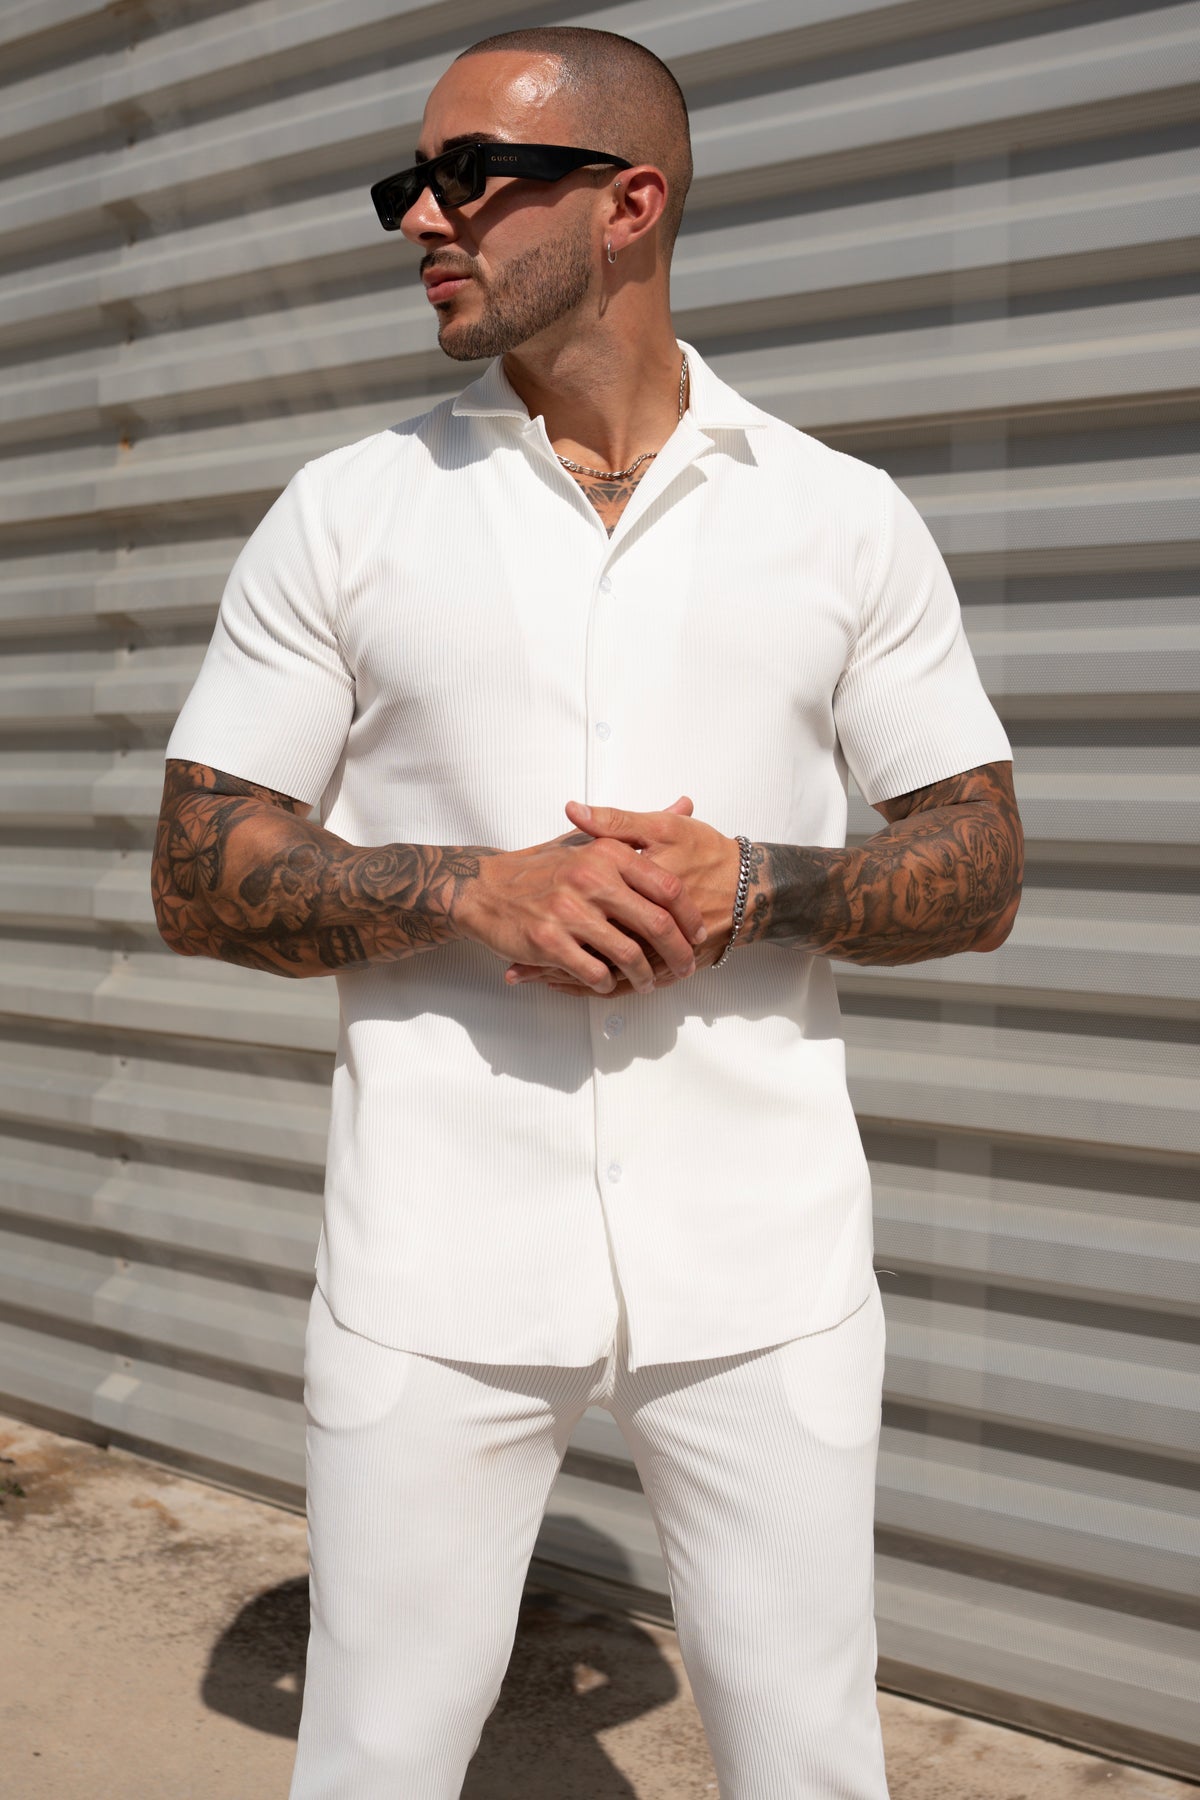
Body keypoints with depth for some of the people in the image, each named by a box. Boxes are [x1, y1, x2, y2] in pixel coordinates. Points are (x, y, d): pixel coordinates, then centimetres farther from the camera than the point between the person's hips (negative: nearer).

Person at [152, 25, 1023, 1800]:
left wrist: (757, 884, -14)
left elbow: (981, 870, 6)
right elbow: (198, 877, 3)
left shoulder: (845, 516, 4)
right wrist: (476, 889, -15)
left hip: (763, 1255, 1)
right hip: (439, 1255, 0)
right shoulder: (345, 510, 4)